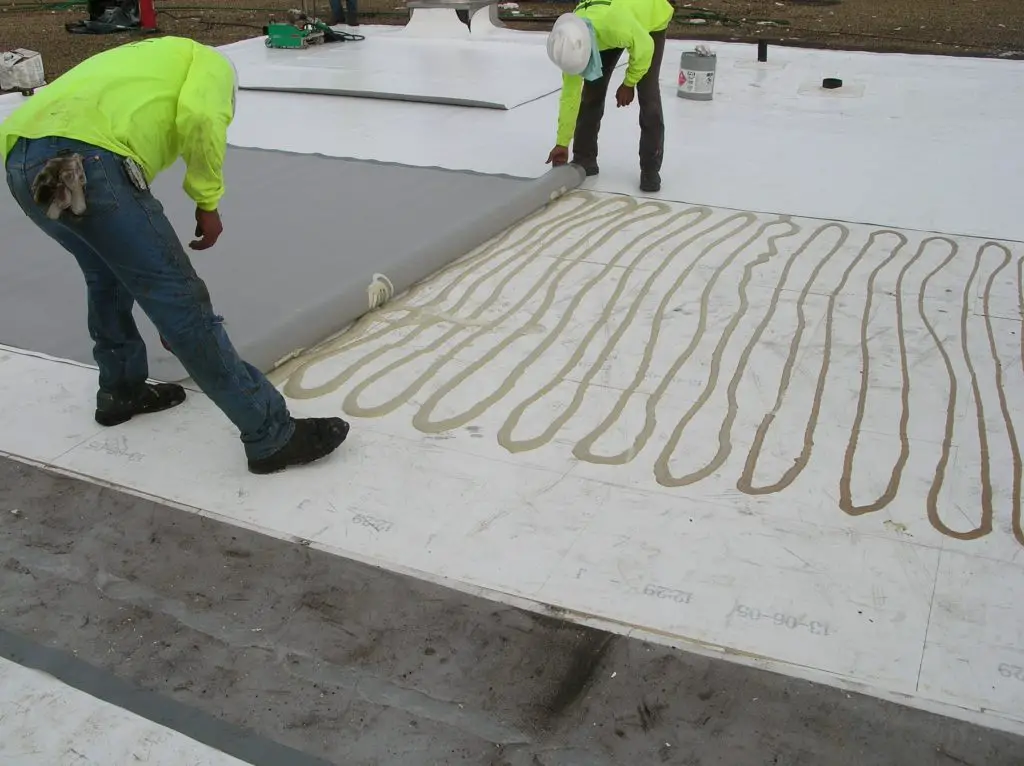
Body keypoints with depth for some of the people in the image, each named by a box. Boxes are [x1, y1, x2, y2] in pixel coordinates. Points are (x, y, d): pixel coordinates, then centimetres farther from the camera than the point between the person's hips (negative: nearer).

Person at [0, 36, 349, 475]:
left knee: (108, 275, 31)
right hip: (87, 159, -8)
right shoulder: (211, 62, 22)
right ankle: (272, 436, 4)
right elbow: (200, 118, -6)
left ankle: (121, 391, 47)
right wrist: (208, 201, 7)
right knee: (181, 300, -3)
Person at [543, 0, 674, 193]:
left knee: (648, 94, -13)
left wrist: (628, 83, -14)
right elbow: (570, 94, -18)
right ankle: (584, 159, 12)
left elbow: (644, 48, -26)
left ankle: (651, 168, -4)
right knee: (592, 90, -4)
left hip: (651, 17, -4)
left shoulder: (616, 23, -47)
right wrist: (562, 143, -14)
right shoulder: (572, 41, -28)